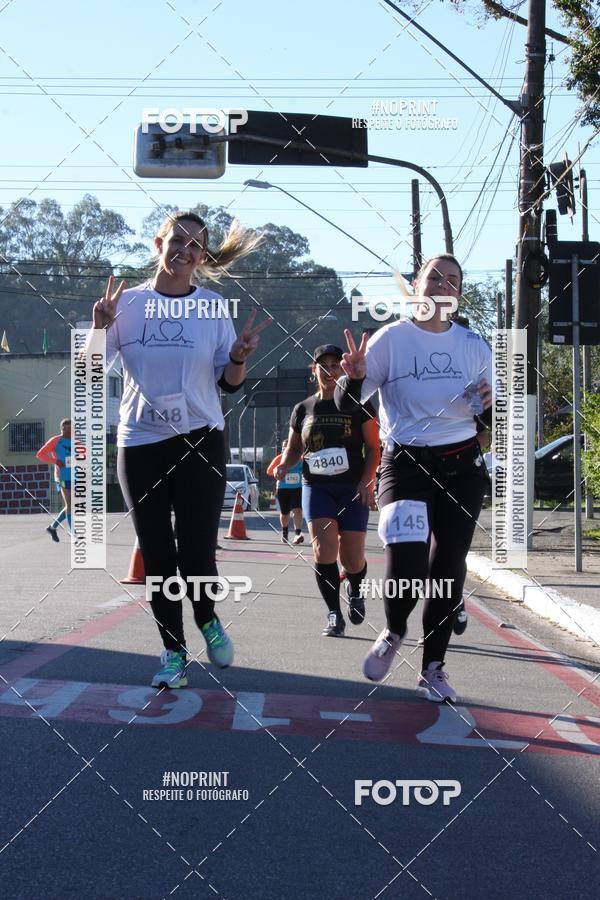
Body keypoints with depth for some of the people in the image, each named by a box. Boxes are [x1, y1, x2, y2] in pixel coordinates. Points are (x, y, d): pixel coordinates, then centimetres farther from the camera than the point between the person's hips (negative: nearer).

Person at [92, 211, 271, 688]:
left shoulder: (213, 306, 2)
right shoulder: (127, 302, 1)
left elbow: (229, 383, 5)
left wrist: (239, 356, -15)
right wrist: (99, 328, -18)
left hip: (200, 441, -1)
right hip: (140, 444, 1)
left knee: (196, 555, -9)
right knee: (157, 557, 6)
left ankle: (208, 619, 22)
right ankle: (174, 652, 22)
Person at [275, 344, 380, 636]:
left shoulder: (358, 406, 1)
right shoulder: (303, 409, 9)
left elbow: (374, 447, 2)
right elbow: (293, 448, 19)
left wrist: (366, 481, -11)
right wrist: (285, 465, -3)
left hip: (352, 490, -1)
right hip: (316, 488, 1)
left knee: (352, 560, -1)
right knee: (324, 549, -17)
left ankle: (354, 590, 35)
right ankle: (334, 614, -5)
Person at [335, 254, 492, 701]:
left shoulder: (473, 345, 6)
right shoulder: (391, 339, -3)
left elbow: (488, 418, 13)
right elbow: (347, 404, -4)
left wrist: (491, 407, -11)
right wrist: (354, 377, -26)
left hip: (462, 467, 3)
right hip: (406, 464, -3)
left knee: (449, 567, 5)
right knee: (406, 570, -17)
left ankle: (433, 668, 20)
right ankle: (393, 633, 16)